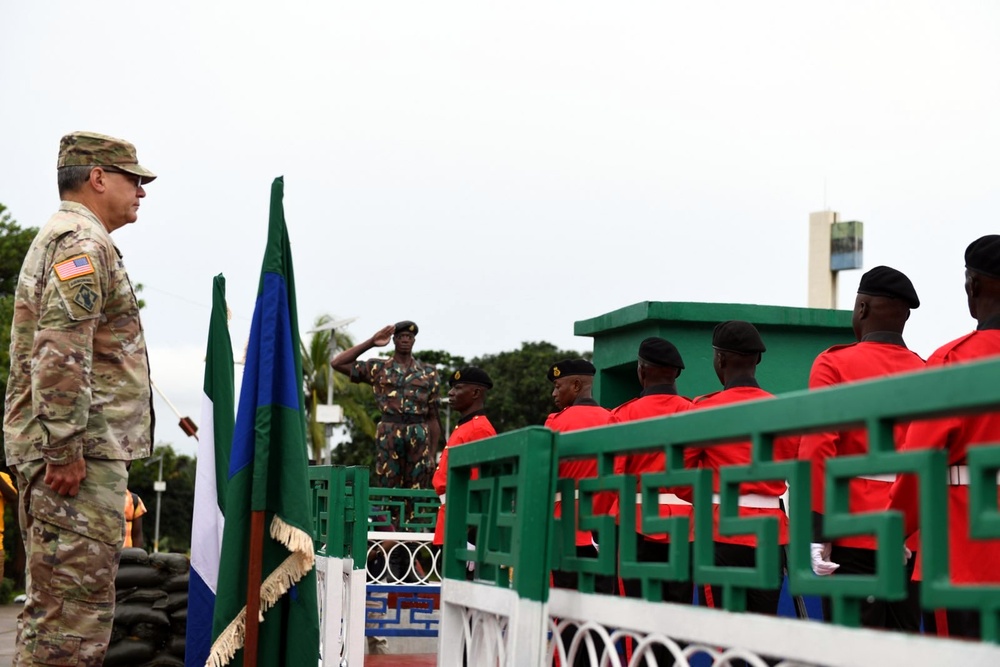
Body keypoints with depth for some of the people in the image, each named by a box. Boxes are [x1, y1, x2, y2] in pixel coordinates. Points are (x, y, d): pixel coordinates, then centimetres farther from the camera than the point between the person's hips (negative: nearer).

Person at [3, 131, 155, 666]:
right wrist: (65, 450, -23)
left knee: (56, 603, 13)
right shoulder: (82, 242, -10)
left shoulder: (58, 239, 25)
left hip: (80, 453, 11)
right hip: (80, 457, -11)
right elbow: (62, 351, -22)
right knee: (76, 605, -11)